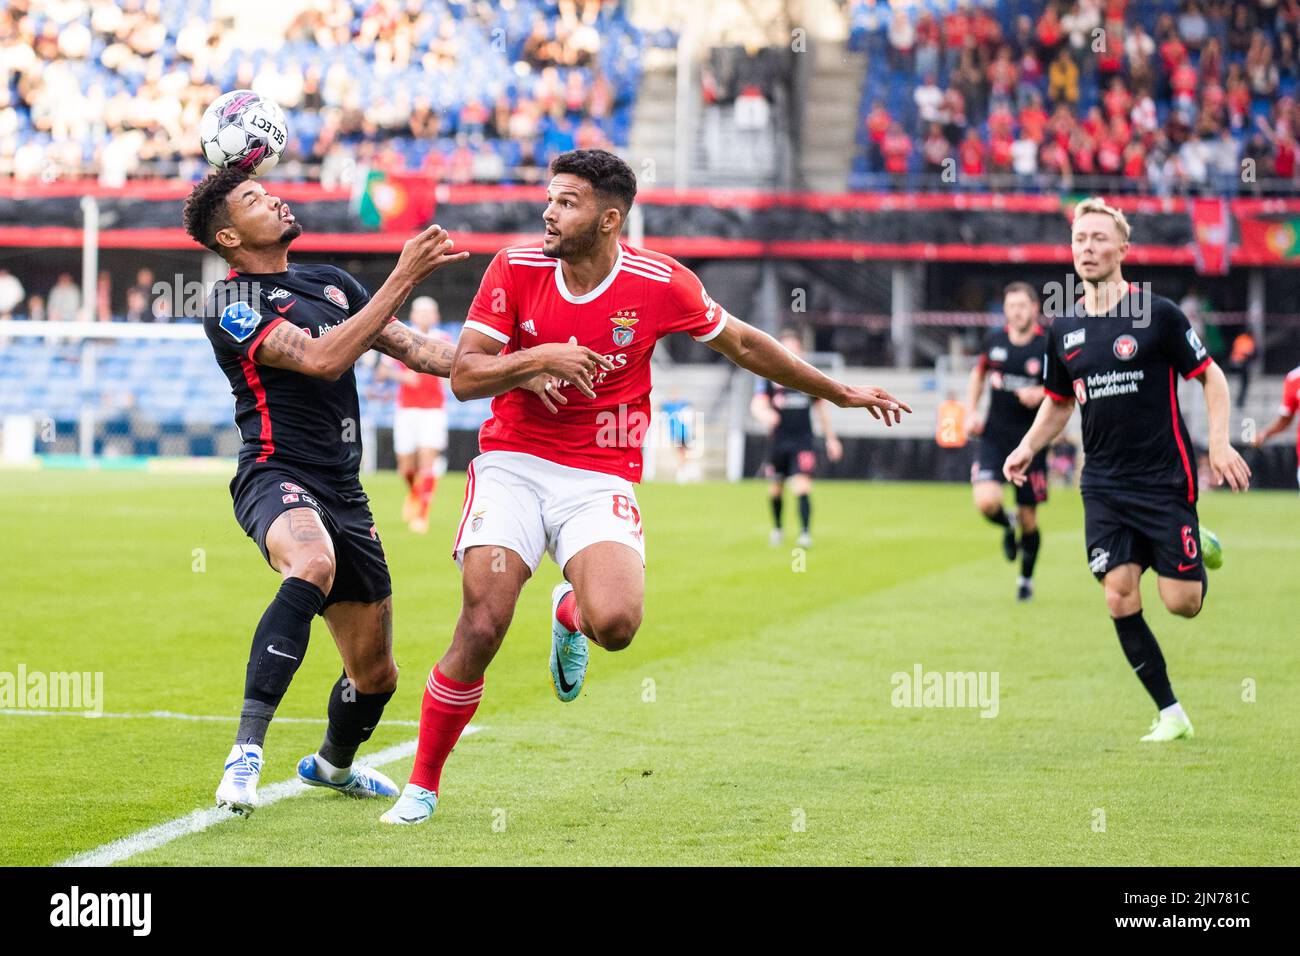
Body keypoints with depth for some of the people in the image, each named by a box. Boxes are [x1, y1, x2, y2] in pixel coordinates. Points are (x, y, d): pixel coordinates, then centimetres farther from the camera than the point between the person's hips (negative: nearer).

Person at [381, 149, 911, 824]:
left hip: (599, 477, 0)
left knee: (615, 624, -25)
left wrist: (839, 393, 18)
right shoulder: (516, 269, -5)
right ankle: (422, 785, 2)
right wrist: (537, 358, -22)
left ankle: (570, 613, 16)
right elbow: (463, 377, -4)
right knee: (481, 629, -16)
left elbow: (742, 344, 10)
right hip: (511, 463, 0)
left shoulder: (661, 283, -6)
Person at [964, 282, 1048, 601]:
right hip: (995, 435, 2)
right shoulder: (994, 340, 2)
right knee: (987, 502, -20)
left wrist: (1041, 394, -20)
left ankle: (1026, 578, 29)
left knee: (1029, 519, 5)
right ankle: (1008, 525, 17)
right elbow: (979, 374, 21)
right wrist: (971, 412, 10)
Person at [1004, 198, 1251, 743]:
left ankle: (1202, 552, 30)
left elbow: (1210, 376, -1)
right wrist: (1028, 448, 5)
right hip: (1104, 487, 4)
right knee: (1120, 599, -7)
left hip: (1164, 479, -4)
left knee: (1182, 602, -6)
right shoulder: (1064, 329, 7)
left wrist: (1219, 443, -12)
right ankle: (1170, 713, 4)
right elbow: (1058, 402, 21)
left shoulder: (1158, 314, -7)